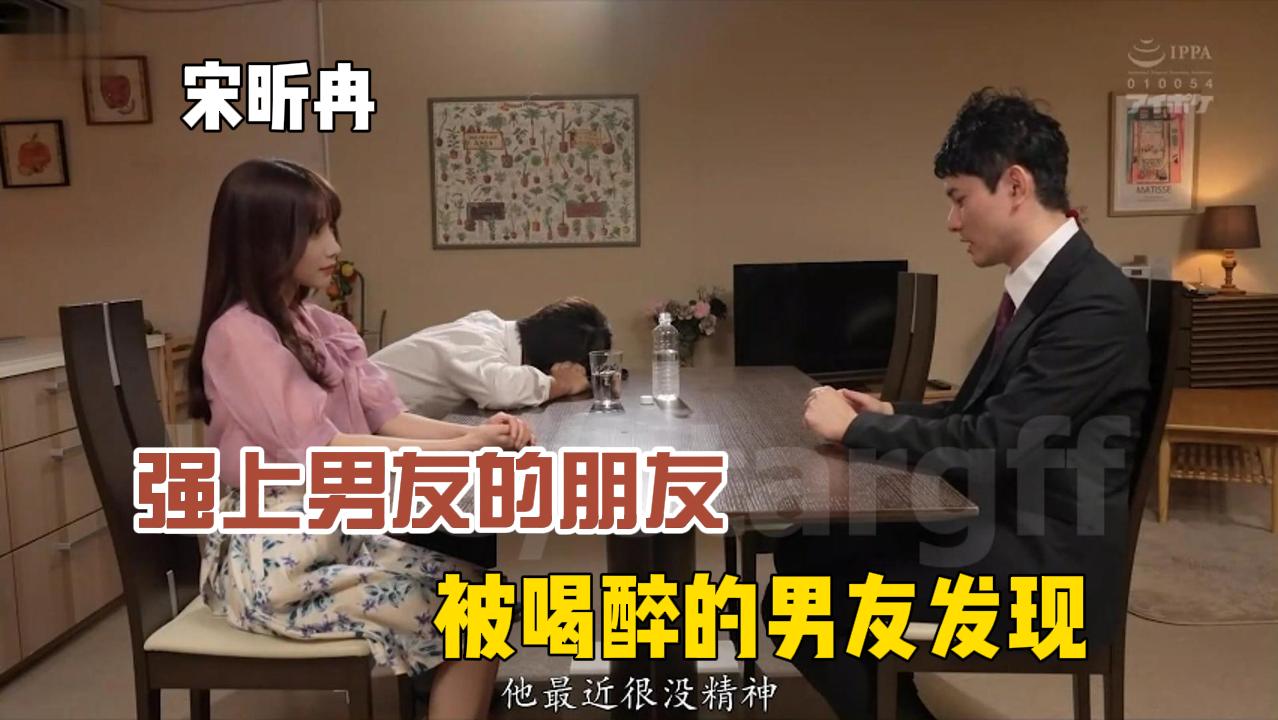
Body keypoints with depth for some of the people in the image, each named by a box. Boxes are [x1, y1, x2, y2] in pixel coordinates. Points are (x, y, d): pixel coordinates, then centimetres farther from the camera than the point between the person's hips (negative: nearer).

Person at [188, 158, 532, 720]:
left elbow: (385, 417, 2)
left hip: (335, 533, 8)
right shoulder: (241, 334, -16)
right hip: (273, 557, -8)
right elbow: (323, 451, -23)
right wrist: (457, 448, -23)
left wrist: (475, 432, -15)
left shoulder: (317, 325, 10)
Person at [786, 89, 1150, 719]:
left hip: (1044, 566, -9)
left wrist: (857, 427, -14)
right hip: (993, 524, 9)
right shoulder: (1036, 285, 9)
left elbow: (998, 442, -25)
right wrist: (889, 413, 1)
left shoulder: (1094, 302, -21)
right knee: (803, 548, 5)